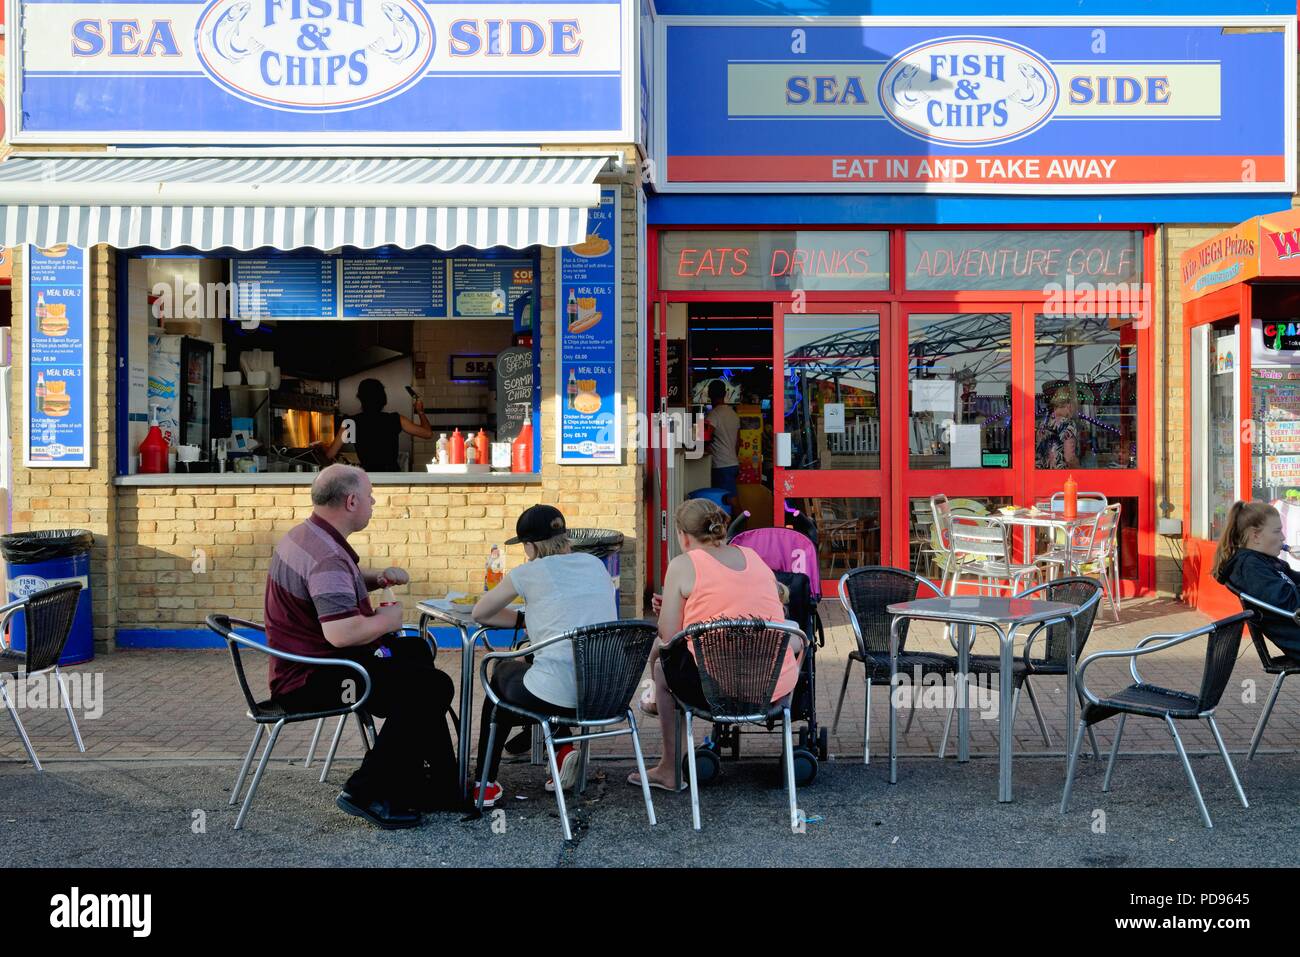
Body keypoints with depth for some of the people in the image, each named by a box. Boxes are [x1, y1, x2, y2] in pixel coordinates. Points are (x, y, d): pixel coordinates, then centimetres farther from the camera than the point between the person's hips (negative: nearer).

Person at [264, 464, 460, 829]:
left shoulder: (306, 535, 10)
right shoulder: (326, 556, -25)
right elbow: (341, 632, -37)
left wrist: (380, 578, 10)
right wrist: (385, 620, -16)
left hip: (304, 664, 12)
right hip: (312, 680, -12)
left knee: (417, 652, 24)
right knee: (432, 687, -20)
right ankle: (366, 793, -10)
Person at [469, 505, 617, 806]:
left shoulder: (528, 573, -3)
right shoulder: (595, 564, 12)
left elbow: (479, 613, 12)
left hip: (559, 697, -5)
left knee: (503, 673, 30)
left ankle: (485, 785, 34)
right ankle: (563, 749, 17)